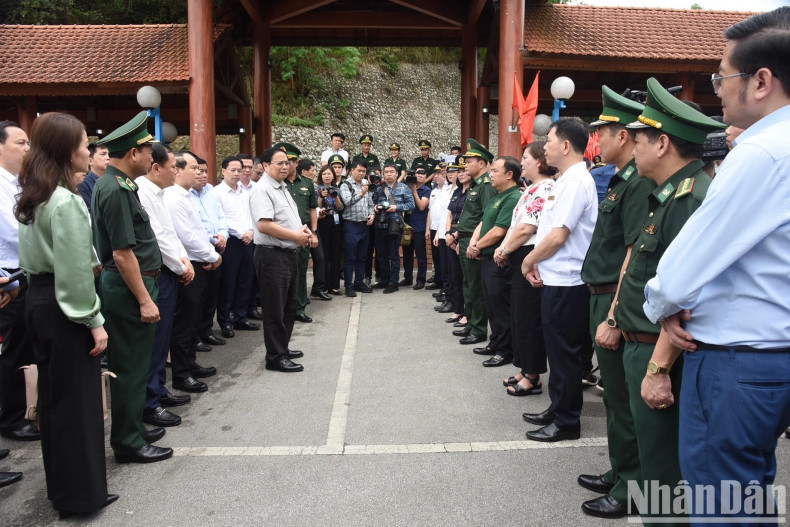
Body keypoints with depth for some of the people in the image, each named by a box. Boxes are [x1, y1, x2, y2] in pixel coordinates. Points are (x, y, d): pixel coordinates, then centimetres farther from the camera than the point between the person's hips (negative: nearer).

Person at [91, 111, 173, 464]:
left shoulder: (114, 185, 13)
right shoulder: (117, 191, -19)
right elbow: (123, 253, -23)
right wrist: (144, 300, -20)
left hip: (125, 286, 10)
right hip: (129, 288, -10)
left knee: (130, 365, 18)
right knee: (131, 367, 1)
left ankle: (131, 431, 32)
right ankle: (128, 442, 14)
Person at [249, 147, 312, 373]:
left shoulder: (282, 188, 17)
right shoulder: (262, 190, -14)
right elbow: (264, 224, -24)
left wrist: (303, 229, 4)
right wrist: (296, 235, -17)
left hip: (290, 253, 10)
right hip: (273, 256, -10)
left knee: (289, 306, 18)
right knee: (275, 310, -1)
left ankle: (282, 347, 32)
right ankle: (275, 358, 9)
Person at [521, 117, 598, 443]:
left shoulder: (576, 181, -16)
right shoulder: (566, 180, 15)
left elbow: (558, 235, -20)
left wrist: (529, 261, -7)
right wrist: (536, 263, 6)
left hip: (566, 282, -10)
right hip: (555, 278, 10)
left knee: (564, 353, 1)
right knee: (558, 350, 18)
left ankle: (566, 422, 14)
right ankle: (557, 410, 31)